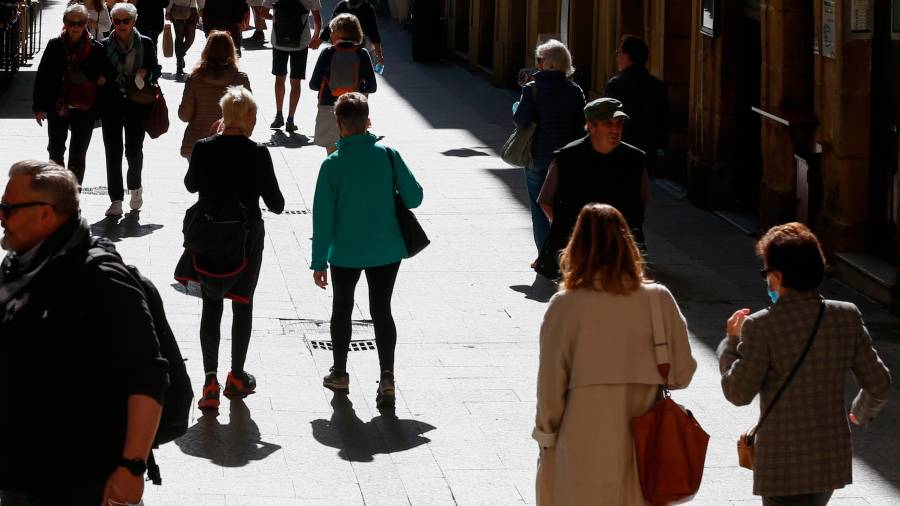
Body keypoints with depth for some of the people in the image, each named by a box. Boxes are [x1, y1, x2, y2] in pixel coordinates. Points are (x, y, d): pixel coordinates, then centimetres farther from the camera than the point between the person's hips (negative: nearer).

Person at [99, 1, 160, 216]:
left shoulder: (145, 44, 2)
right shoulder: (106, 46, 4)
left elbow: (156, 71, 8)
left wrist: (146, 73, -13)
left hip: (137, 105, -1)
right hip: (112, 107, 1)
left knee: (134, 150, 1)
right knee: (113, 152, -2)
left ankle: (135, 186, 30)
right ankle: (116, 200, 2)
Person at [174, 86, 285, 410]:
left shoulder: (203, 149, -10)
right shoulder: (257, 154, -16)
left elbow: (191, 185, 10)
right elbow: (276, 204, -11)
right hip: (247, 239, -1)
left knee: (211, 306, 11)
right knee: (243, 305, 17)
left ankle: (210, 382, 1)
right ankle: (237, 377, 27)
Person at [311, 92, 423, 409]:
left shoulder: (333, 164, -12)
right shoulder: (388, 155, -9)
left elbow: (323, 216, -10)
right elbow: (414, 197, -6)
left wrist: (319, 261, -3)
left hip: (345, 252, -1)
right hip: (386, 249, 1)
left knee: (342, 309, 19)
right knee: (381, 311, 9)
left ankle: (339, 374, 30)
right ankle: (387, 377, -5)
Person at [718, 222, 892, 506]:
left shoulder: (761, 326, -16)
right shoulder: (848, 317, -3)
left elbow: (738, 393, -10)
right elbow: (879, 385, 2)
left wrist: (731, 341, 4)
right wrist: (862, 414, 23)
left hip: (784, 467, -6)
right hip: (833, 460, 6)